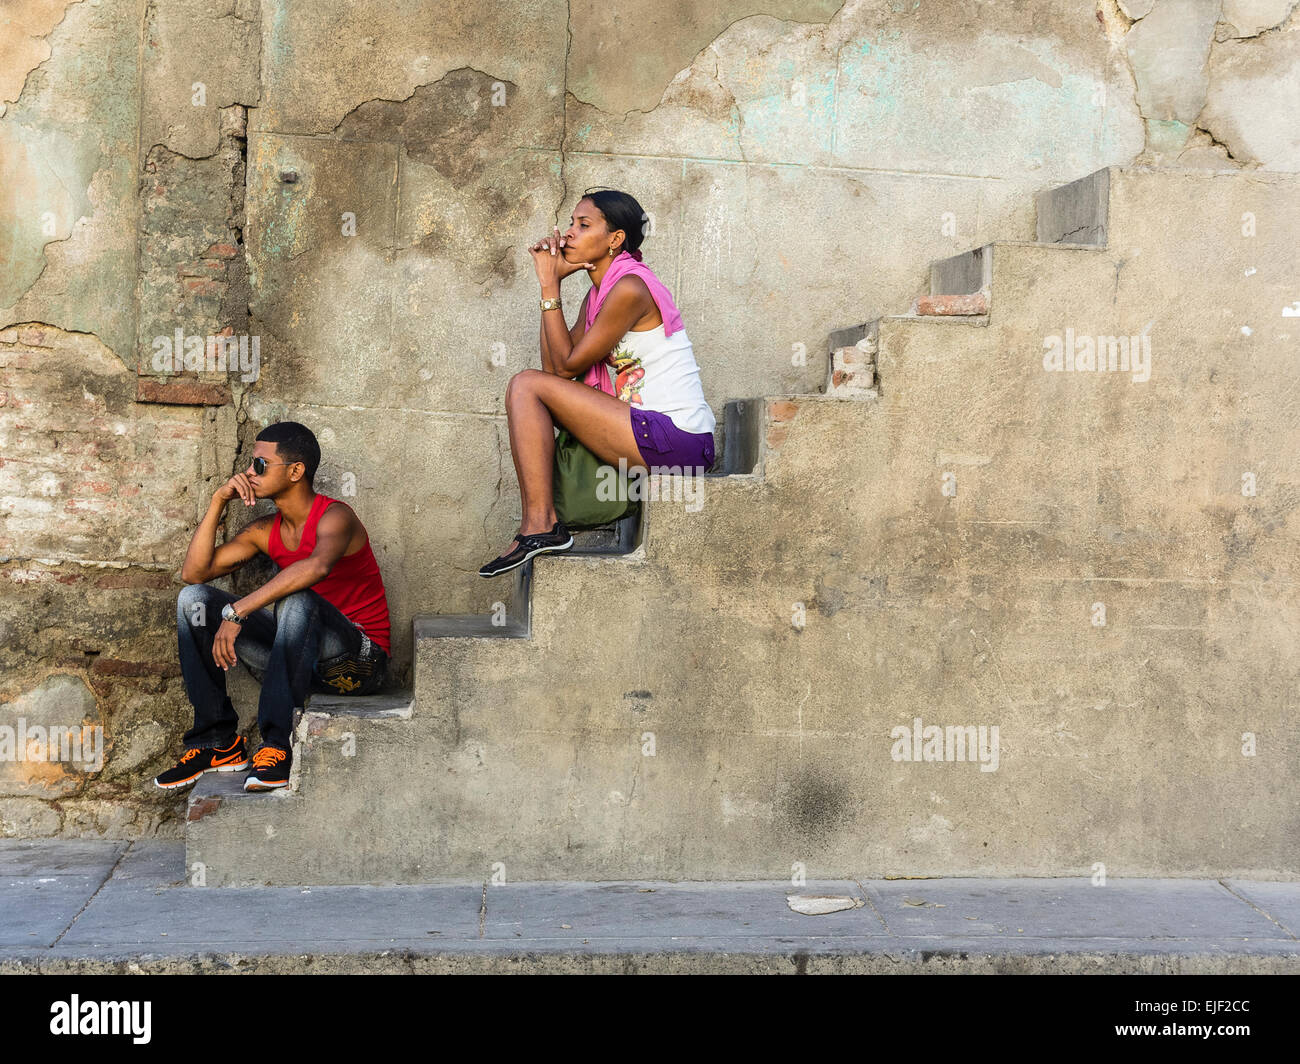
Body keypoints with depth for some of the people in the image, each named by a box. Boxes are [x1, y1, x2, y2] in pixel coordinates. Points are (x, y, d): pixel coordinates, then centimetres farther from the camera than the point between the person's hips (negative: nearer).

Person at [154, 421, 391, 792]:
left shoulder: (335, 516, -15)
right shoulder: (266, 531, 8)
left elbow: (317, 566, -39)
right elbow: (194, 572, 4)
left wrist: (236, 611, -39)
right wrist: (218, 502, -4)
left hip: (359, 659, -7)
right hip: (304, 658, 7)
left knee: (296, 601, -38)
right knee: (194, 600, -2)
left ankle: (278, 746, -33)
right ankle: (218, 741, -4)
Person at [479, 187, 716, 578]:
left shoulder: (629, 288, -13)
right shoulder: (597, 293, 16)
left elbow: (567, 366, -10)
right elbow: (555, 366, 8)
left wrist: (550, 286, -6)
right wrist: (553, 280, 7)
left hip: (676, 439, -10)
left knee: (527, 385, -10)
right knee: (534, 388, 19)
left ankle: (540, 524, -13)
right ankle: (537, 522, 16)